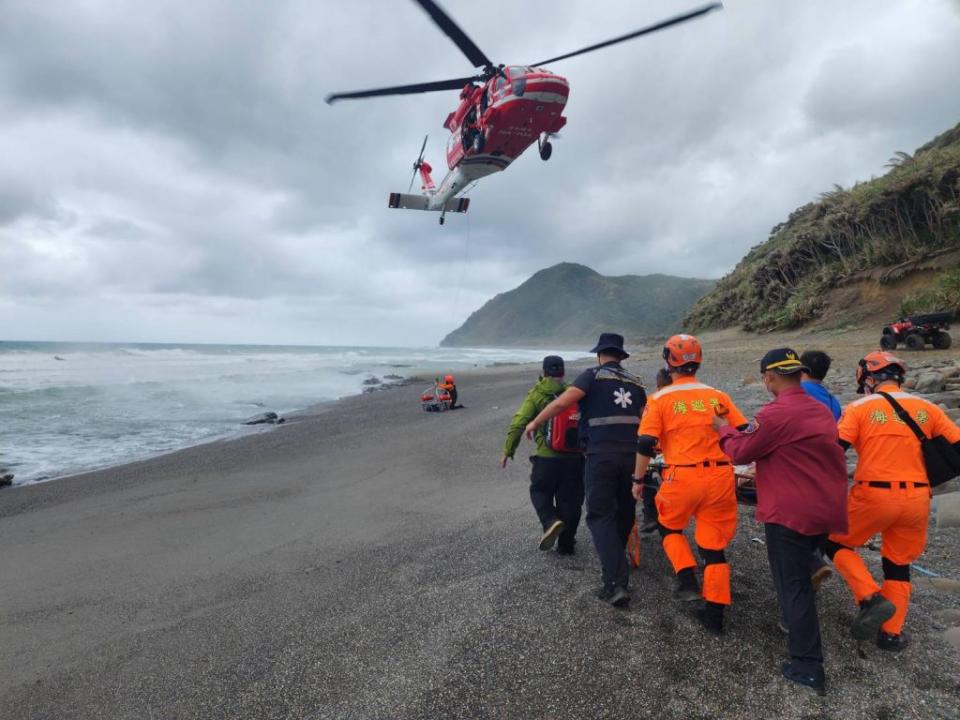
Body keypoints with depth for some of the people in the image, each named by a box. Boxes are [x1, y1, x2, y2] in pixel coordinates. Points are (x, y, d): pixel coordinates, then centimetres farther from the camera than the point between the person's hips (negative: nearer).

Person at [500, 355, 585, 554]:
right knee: (570, 499, 14)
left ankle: (551, 521, -10)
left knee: (540, 491, 16)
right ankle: (566, 544, 21)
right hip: (575, 456, 3)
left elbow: (518, 423, -8)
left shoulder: (536, 395, -2)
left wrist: (508, 451, 0)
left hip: (547, 457, -3)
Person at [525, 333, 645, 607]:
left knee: (601, 516, -2)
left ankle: (616, 583, -11)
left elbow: (562, 402, -11)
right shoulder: (636, 383, 15)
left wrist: (535, 423, 1)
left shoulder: (593, 375, 0)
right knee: (624, 512, 20)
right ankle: (616, 564, 37)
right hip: (632, 455, 5)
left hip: (601, 455, -5)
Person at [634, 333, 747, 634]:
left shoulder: (660, 399, -2)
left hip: (682, 477, -3)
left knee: (669, 528, 25)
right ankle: (715, 614, 18)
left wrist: (638, 480, 4)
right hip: (720, 477, 3)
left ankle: (688, 581, 9)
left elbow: (645, 445, -6)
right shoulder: (718, 396, 7)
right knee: (713, 544, 13)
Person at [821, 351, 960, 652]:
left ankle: (872, 599, -1)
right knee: (899, 565, 20)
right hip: (917, 499, 4)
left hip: (873, 496, -4)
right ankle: (892, 633, 26)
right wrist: (929, 474, 18)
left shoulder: (859, 408, -6)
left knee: (835, 543, 17)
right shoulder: (927, 409, 5)